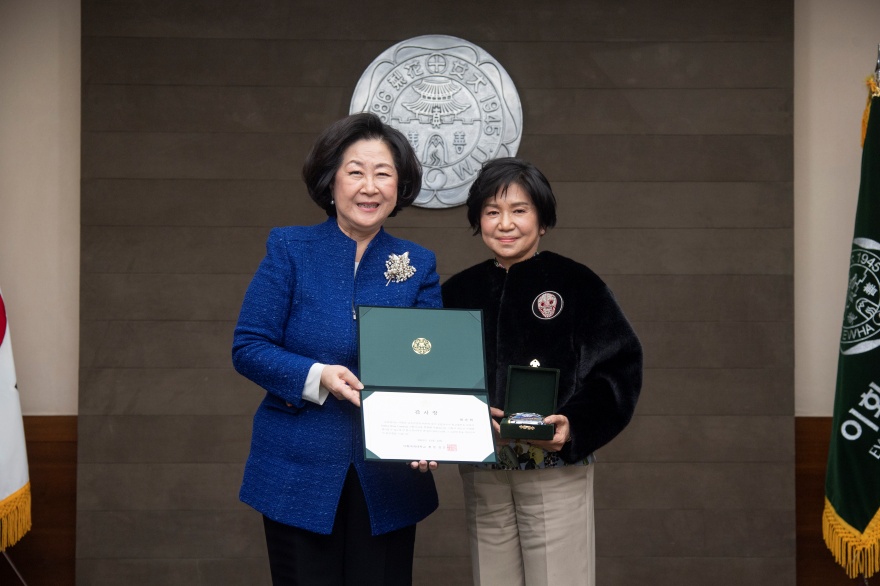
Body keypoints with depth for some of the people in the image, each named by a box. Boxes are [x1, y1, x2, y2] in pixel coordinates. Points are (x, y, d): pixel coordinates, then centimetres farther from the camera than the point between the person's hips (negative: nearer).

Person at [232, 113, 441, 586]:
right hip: (300, 475, -2)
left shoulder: (418, 266, 5)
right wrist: (319, 377, -20)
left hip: (388, 478, 2)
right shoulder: (290, 250, -2)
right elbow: (247, 348, -5)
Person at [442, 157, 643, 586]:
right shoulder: (458, 292, 10)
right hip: (481, 473, 3)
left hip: (556, 469, -3)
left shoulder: (576, 284, -1)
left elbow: (619, 367, -5)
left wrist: (575, 427, -19)